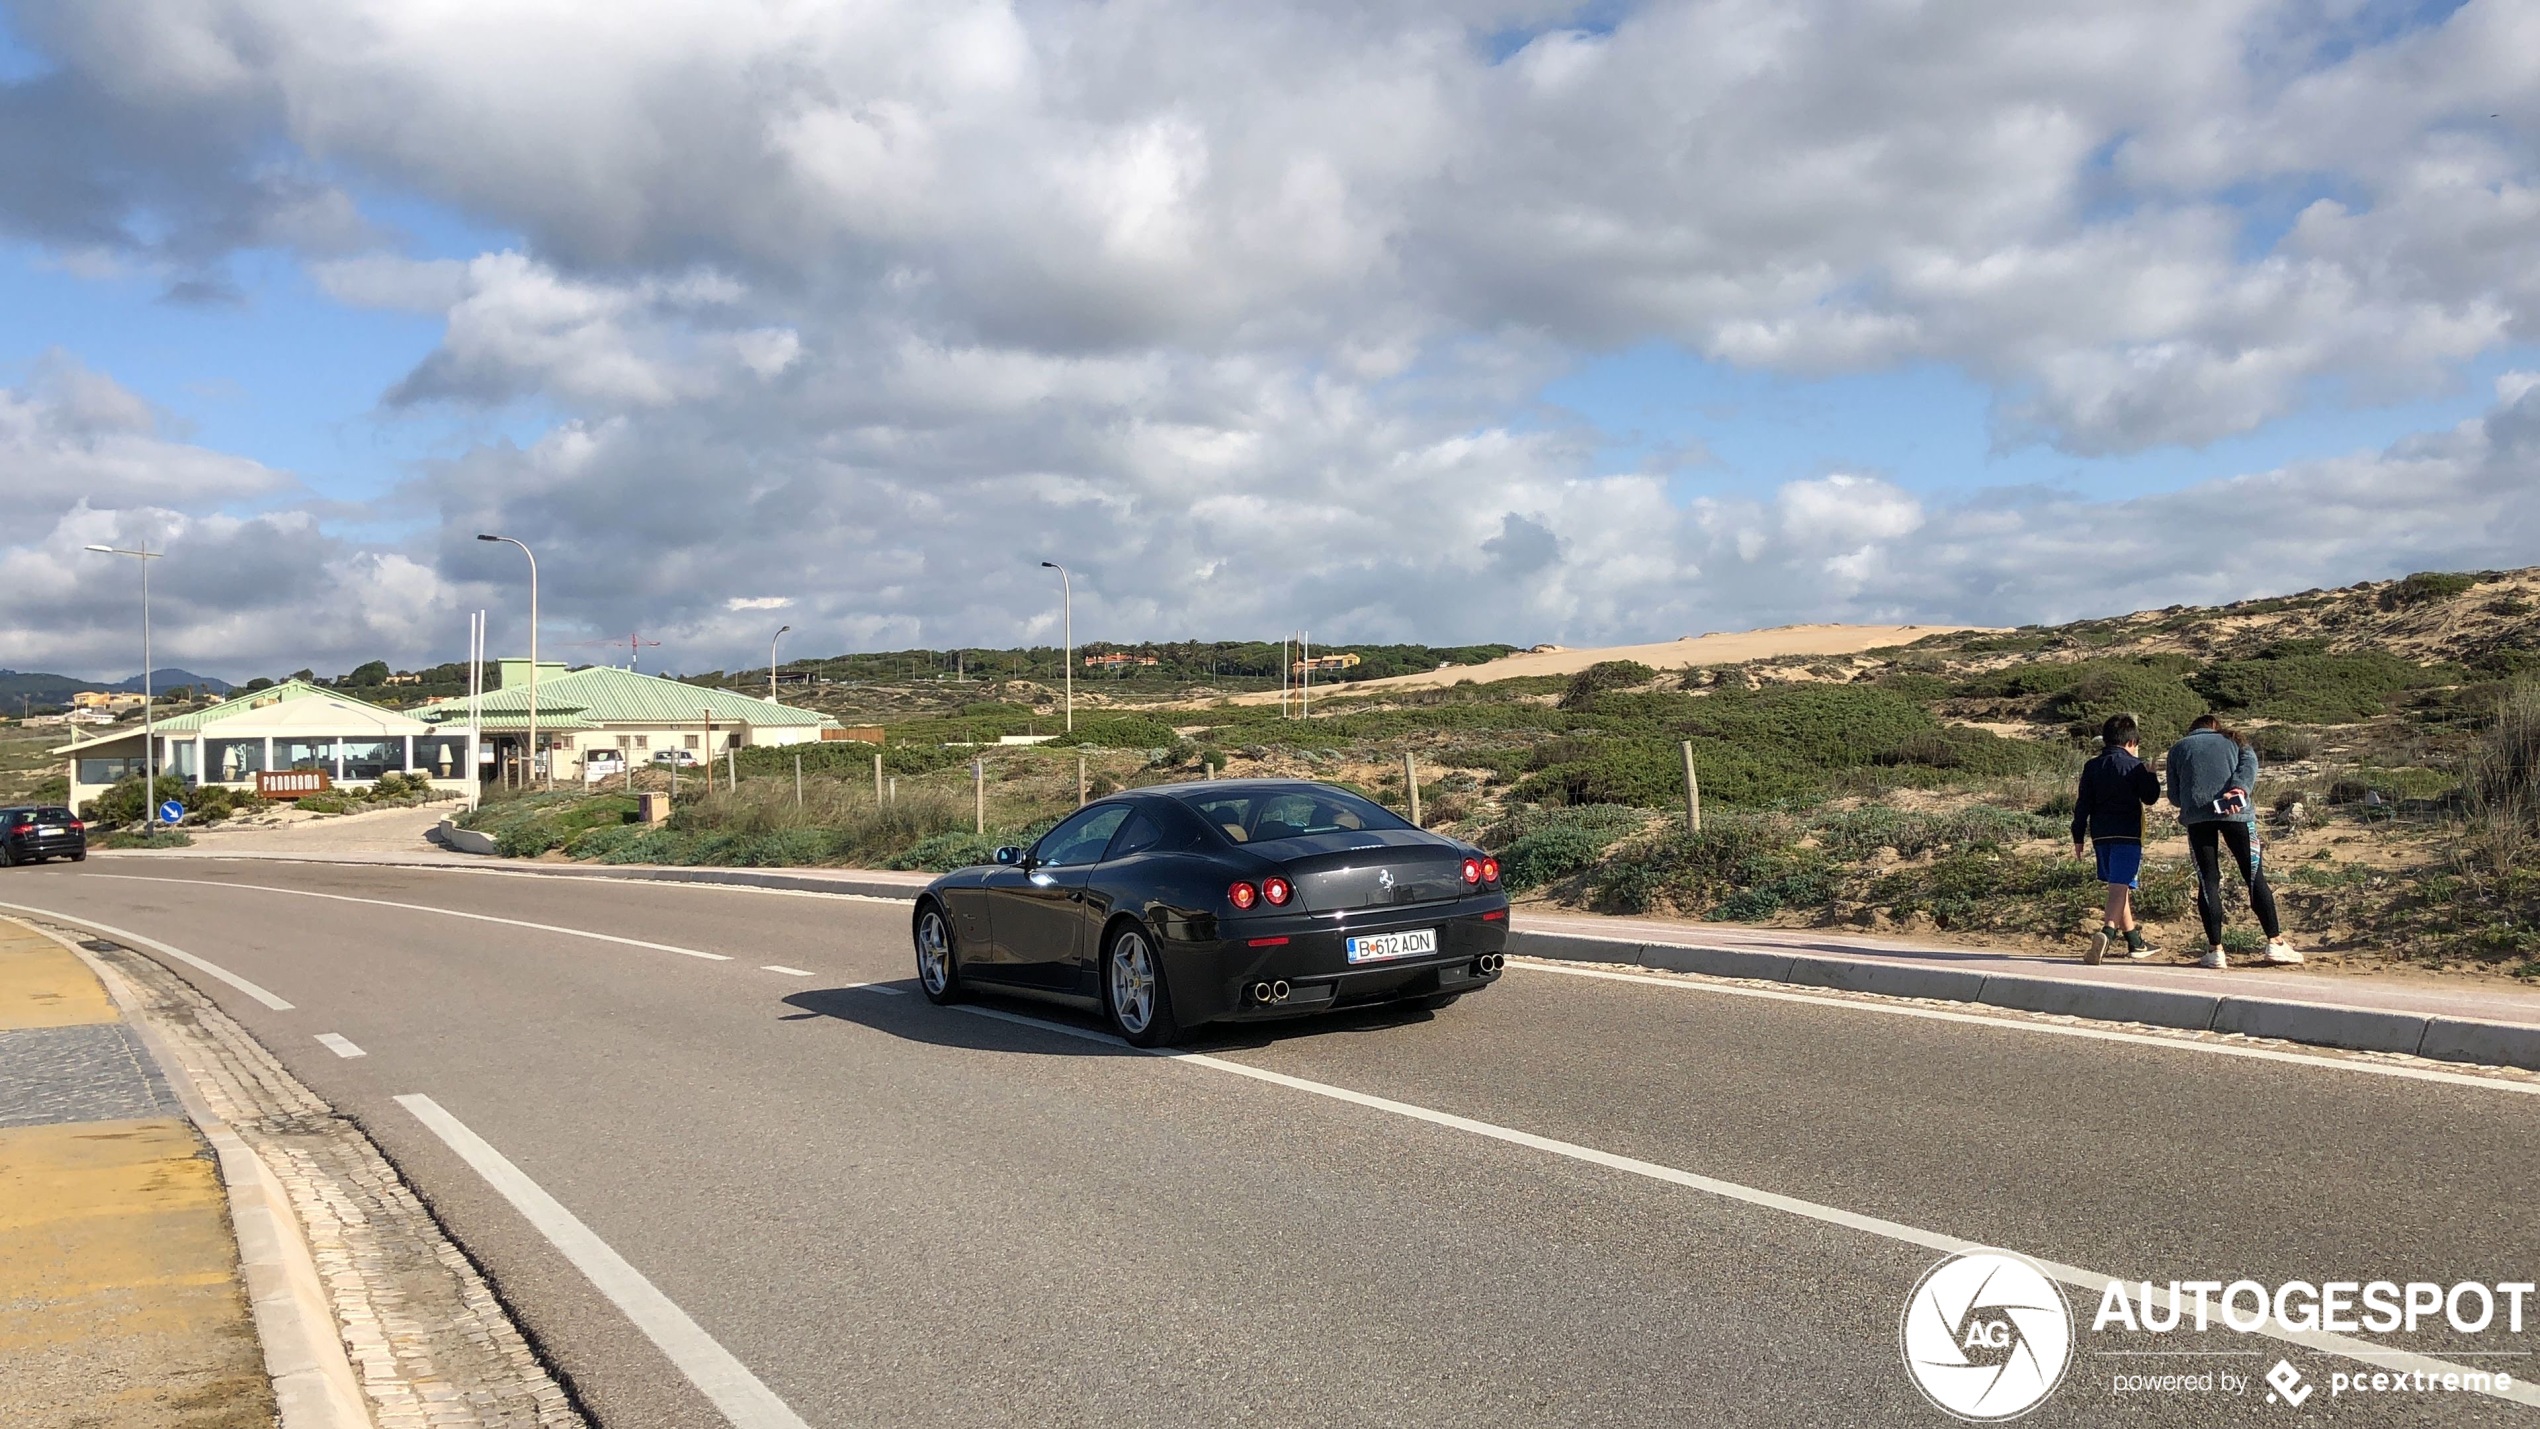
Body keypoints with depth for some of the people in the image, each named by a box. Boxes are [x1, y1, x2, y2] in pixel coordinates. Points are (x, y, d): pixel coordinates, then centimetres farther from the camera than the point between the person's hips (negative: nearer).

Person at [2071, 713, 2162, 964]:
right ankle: (2107, 933, -36)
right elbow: (2150, 798, 3)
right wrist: (2151, 776, 20)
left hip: (2100, 835, 5)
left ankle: (2135, 943, 26)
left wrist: (2078, 837, 7)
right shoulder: (2135, 766, -4)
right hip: (2127, 834, -5)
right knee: (2120, 888, -12)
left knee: (2117, 887, 16)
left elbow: (2083, 805, 5)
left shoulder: (2091, 767, 8)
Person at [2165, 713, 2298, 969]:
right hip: (2235, 812, 0)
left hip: (2196, 816, 0)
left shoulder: (2178, 749, 23)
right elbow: (2250, 763, 0)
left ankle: (2215, 950, -1)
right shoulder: (2233, 741, 24)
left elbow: (2174, 796, 16)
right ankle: (2276, 944, 5)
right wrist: (2239, 788, -14)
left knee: (2208, 881, 2)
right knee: (2255, 877, 5)